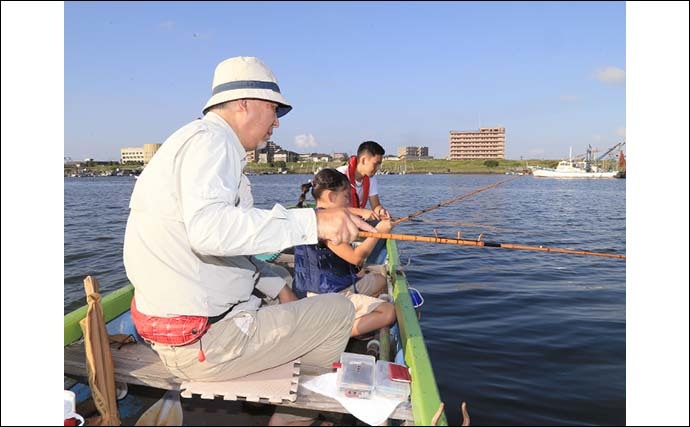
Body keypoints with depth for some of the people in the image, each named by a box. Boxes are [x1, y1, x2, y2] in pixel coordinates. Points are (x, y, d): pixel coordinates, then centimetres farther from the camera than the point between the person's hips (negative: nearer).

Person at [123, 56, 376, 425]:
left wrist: (278, 286, 13)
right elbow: (209, 229, -35)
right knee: (338, 311, -2)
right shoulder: (209, 139, -16)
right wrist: (311, 222, -36)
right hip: (202, 344, -11)